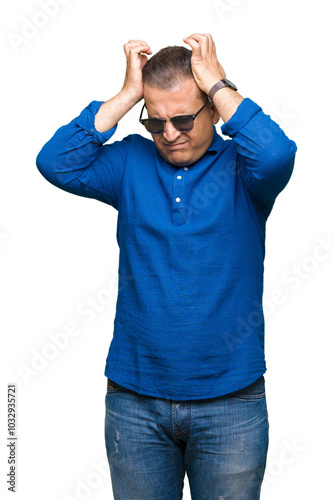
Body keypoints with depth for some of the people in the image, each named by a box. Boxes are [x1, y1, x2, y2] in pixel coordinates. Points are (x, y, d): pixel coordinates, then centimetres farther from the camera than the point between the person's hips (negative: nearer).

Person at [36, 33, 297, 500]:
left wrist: (216, 82, -14)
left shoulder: (240, 166, -3)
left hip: (231, 400, -1)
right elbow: (56, 163, -11)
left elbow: (277, 154, -25)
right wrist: (127, 94, -10)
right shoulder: (131, 162, 3)